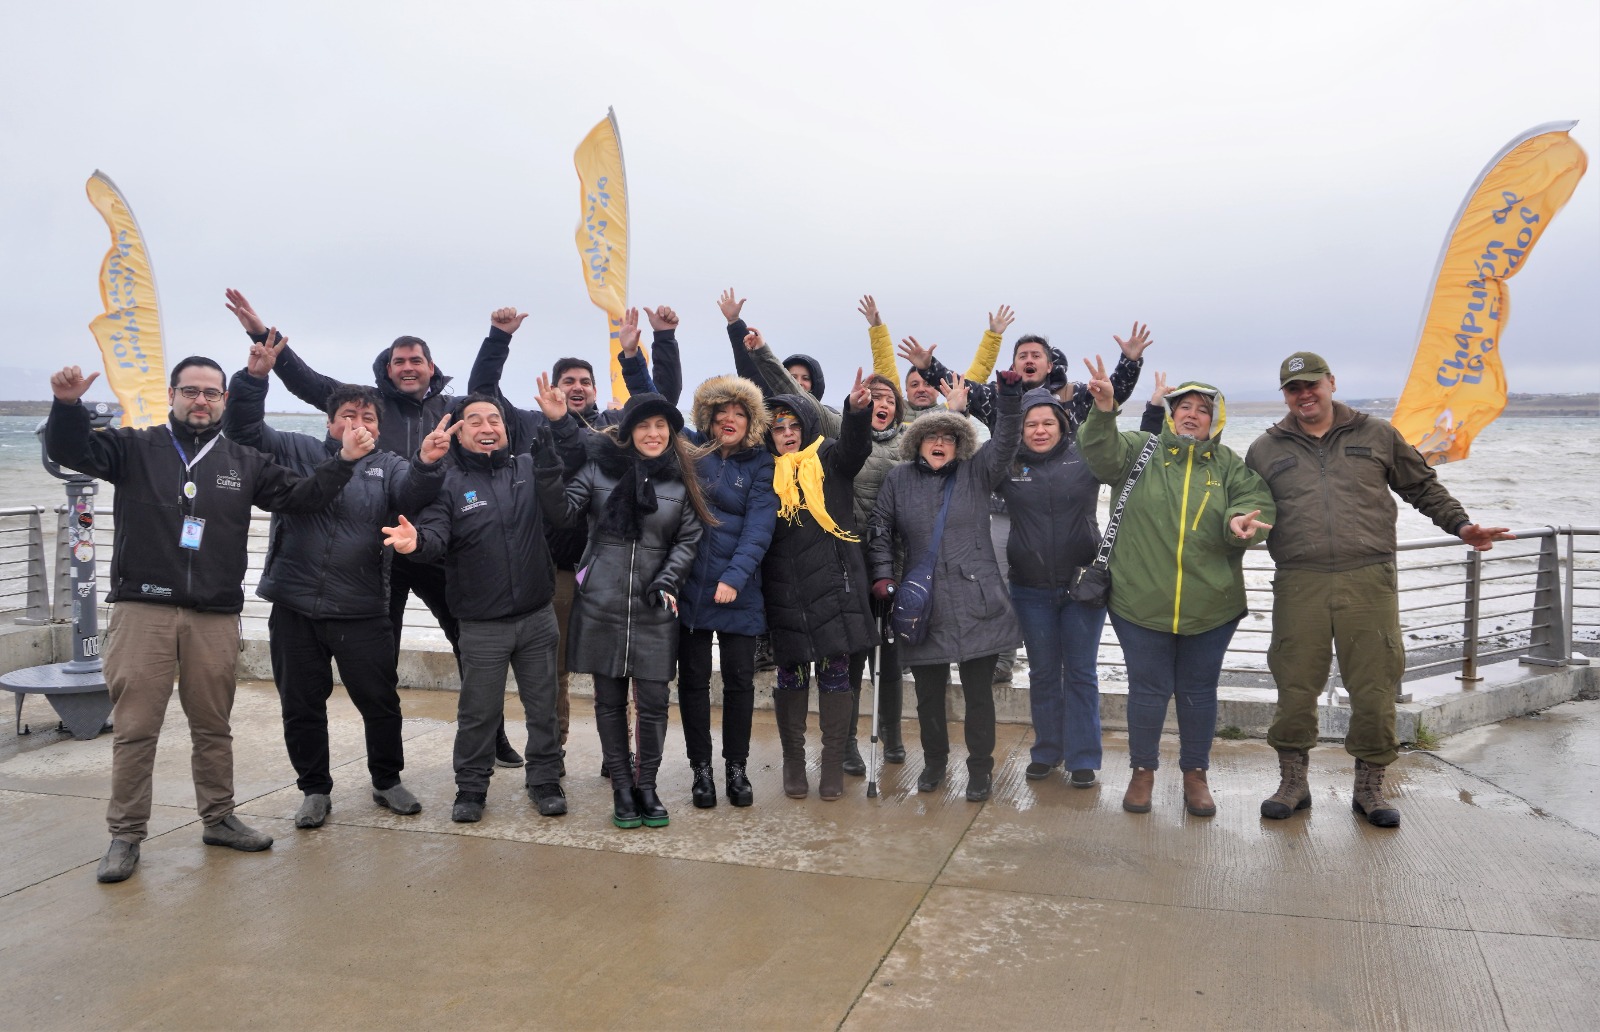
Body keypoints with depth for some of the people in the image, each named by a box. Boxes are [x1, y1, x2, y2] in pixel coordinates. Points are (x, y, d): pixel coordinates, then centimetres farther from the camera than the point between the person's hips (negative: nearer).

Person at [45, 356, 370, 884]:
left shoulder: (244, 462, 12)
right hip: (143, 609, -2)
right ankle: (125, 835, 12)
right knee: (134, 727, 1)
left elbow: (303, 497, 11)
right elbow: (69, 450, -4)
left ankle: (219, 819, 26)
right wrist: (68, 405, -23)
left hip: (215, 617, 2)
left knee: (214, 726, 12)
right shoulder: (136, 449, 6)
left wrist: (342, 462, -3)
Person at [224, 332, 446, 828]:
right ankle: (315, 789, 28)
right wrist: (254, 377, -13)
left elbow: (411, 495, -14)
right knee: (301, 706, 11)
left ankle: (387, 781, 27)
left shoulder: (388, 467, 5)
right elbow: (243, 432, 1)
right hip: (295, 608, 1)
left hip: (362, 612, -1)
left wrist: (426, 465, -36)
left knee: (380, 701, 7)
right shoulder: (297, 452, 8)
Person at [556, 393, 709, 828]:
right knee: (609, 699, 9)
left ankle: (646, 785, 20)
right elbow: (562, 509, -11)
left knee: (653, 701, 2)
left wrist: (667, 583, -7)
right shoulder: (598, 468, 1)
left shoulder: (681, 479, 5)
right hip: (601, 603, 0)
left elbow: (688, 539, 6)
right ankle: (622, 788, 22)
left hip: (654, 608, 1)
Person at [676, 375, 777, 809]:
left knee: (739, 679, 6)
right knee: (693, 679, 7)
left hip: (738, 591, -1)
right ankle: (701, 768, 20)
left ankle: (736, 767, 21)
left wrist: (734, 576, -20)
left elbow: (759, 527, -10)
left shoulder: (760, 465, 1)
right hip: (689, 587, 1)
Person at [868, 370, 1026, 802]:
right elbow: (881, 532, 12)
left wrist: (1010, 395, -21)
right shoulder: (899, 479, 8)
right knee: (929, 694, 12)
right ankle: (934, 761, 33)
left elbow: (1005, 441, -8)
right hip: (923, 607, 1)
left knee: (979, 693, 5)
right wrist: (883, 576, 1)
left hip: (977, 606, -1)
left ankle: (980, 768, 22)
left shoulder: (977, 473, 5)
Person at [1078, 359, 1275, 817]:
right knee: (1148, 689, 8)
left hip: (1210, 605, 2)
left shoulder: (1229, 465, 6)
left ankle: (1195, 773, 31)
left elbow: (1255, 500, -4)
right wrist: (1104, 411, -36)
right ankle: (1143, 770, 27)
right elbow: (1103, 455, -17)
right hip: (1141, 602, -2)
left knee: (1199, 691, 13)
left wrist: (1240, 520, -28)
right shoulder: (1140, 449, 0)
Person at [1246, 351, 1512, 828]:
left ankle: (1369, 785, 18)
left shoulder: (1377, 435, 12)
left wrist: (1460, 524, 10)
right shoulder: (1266, 449, 12)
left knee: (1374, 688, 2)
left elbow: (1423, 487, 19)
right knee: (1295, 687, 1)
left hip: (1369, 581, 0)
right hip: (1299, 585, 0)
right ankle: (1293, 783, 17)